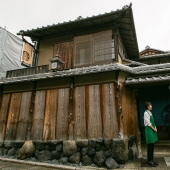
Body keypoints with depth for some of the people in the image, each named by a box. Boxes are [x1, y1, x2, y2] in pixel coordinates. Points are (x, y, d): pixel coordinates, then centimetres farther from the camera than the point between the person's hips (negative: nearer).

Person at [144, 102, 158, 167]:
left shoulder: (150, 113, 13)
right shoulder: (146, 113, -15)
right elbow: (148, 123, -17)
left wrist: (155, 127, 1)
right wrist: (154, 129, -11)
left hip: (152, 129, 9)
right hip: (149, 130, -9)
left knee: (152, 146, 14)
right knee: (150, 146, -1)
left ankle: (152, 159, 24)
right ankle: (150, 161, 10)